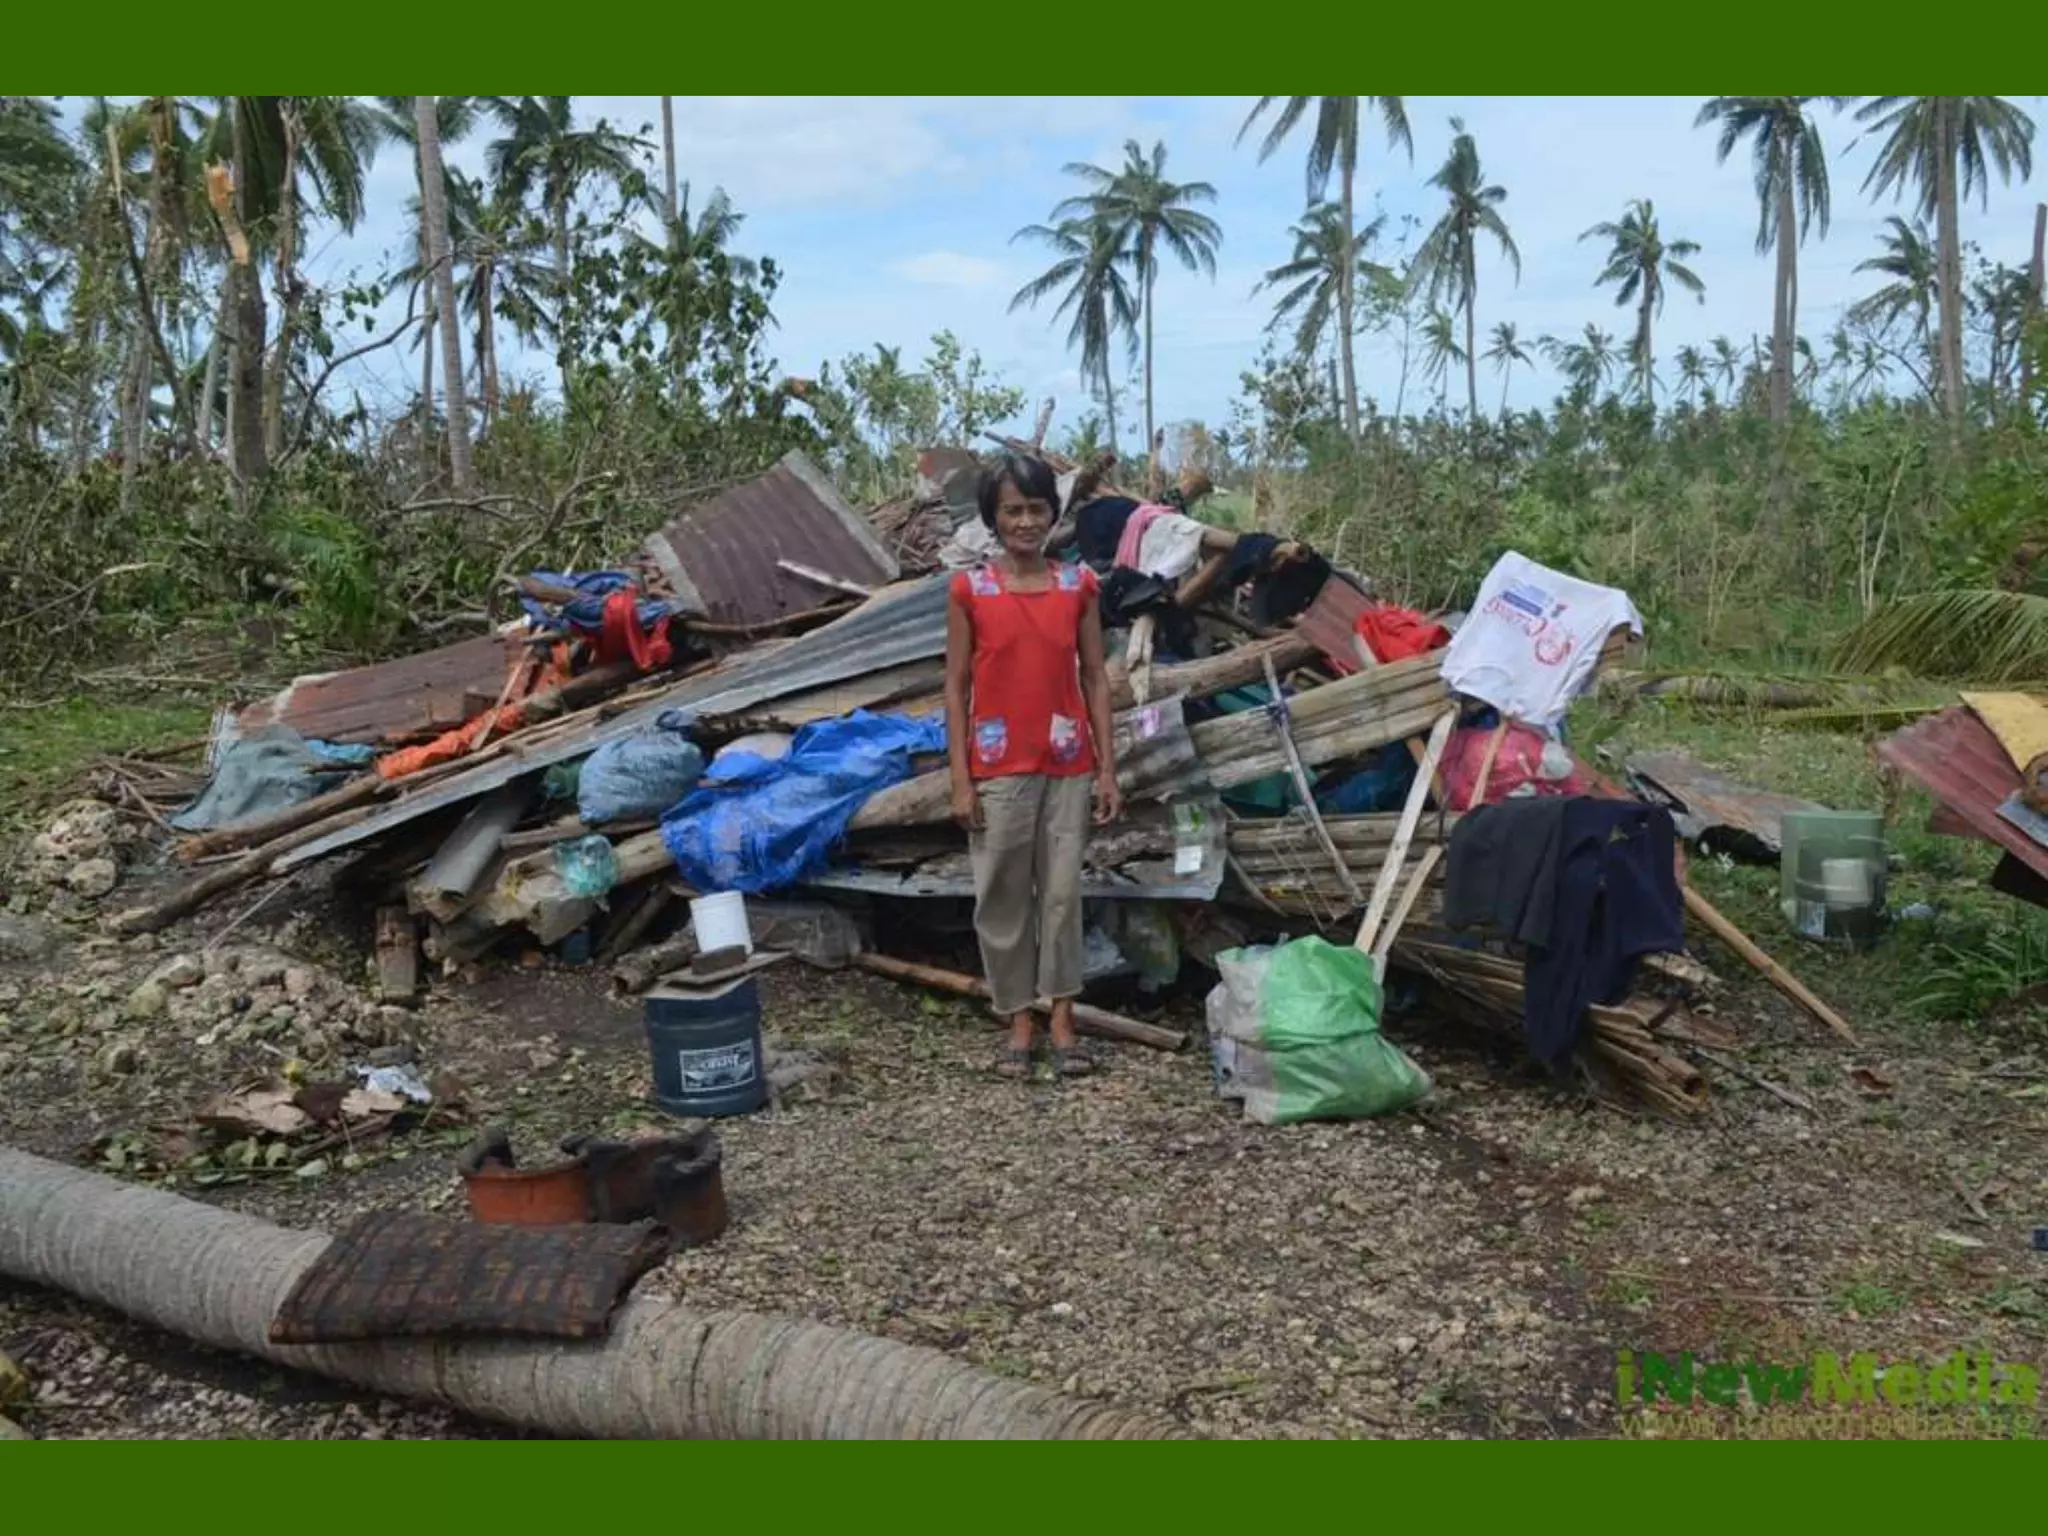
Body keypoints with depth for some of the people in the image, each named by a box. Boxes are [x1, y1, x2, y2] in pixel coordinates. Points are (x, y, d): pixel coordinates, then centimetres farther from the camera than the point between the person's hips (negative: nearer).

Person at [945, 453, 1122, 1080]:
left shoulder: (1078, 584, 3)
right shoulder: (970, 589, -2)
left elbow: (1094, 678, 5)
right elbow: (956, 687, -1)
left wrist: (1108, 769, 1)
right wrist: (961, 780, -6)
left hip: (1068, 766, 1)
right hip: (999, 769, -1)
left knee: (1063, 892, 6)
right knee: (1002, 897, 5)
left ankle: (1062, 1019, 16)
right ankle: (1019, 1021, 19)